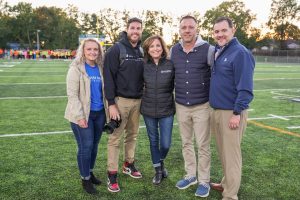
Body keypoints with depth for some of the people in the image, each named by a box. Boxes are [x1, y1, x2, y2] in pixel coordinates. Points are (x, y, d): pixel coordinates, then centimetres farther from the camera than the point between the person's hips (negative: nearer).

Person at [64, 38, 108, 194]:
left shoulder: (100, 68, 7)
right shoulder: (76, 68, -9)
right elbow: (72, 94, -13)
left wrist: (108, 109, 8)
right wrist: (80, 116, -18)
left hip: (99, 113, 5)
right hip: (83, 114, -5)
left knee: (94, 145, 14)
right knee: (85, 146, 0)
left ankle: (90, 172, 33)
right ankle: (85, 179, 18)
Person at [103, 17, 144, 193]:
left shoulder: (142, 51, 10)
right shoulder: (116, 49, -8)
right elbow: (109, 77, -12)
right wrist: (111, 103, -16)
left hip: (137, 100, 6)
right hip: (120, 100, -6)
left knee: (133, 134, 15)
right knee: (115, 138, 0)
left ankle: (129, 164, 33)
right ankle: (112, 175, 11)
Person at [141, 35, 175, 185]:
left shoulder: (170, 65, -8)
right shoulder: (144, 66, -4)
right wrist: (145, 97, 6)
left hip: (167, 110, -1)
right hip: (148, 110, 1)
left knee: (165, 144, 2)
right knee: (153, 141, 13)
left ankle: (161, 162, 36)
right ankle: (158, 170, 32)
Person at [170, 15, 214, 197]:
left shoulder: (208, 49, -9)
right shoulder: (174, 51, 4)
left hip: (202, 106, -4)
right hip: (181, 106, 4)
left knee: (203, 145, 4)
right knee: (186, 143, 15)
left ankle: (204, 181, 20)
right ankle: (191, 175, 32)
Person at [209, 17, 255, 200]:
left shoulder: (240, 53, -13)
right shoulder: (217, 51, 13)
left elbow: (245, 88, -18)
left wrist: (237, 113, -20)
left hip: (231, 112, -8)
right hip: (217, 111, 8)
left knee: (231, 154, 0)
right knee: (223, 152, 18)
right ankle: (227, 183, 35)